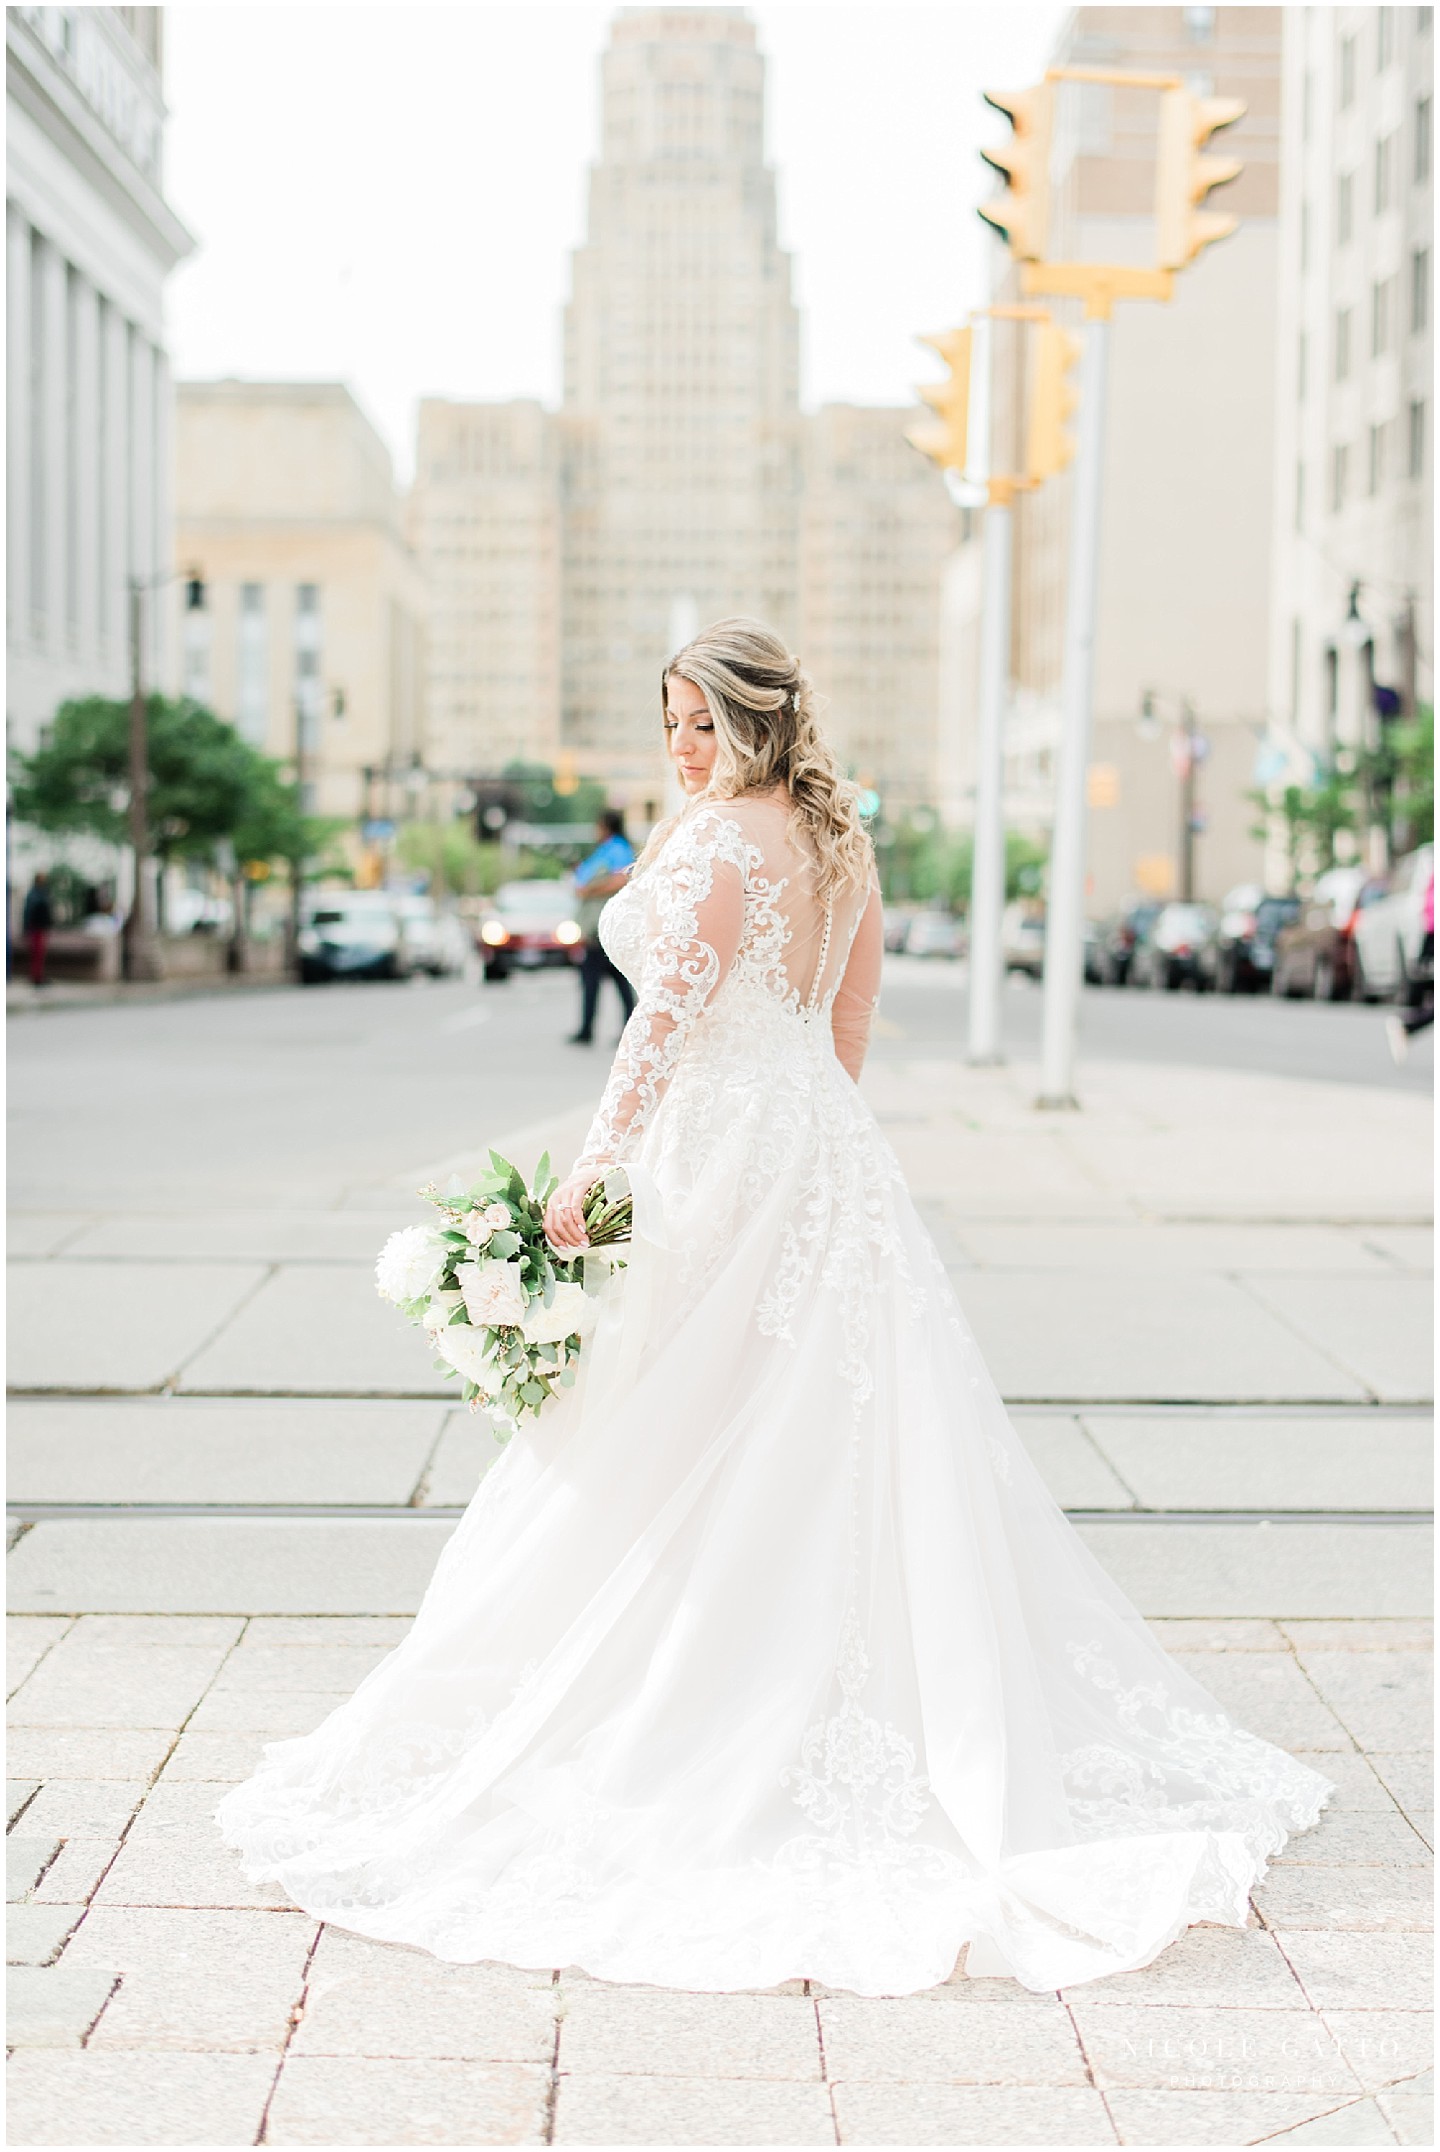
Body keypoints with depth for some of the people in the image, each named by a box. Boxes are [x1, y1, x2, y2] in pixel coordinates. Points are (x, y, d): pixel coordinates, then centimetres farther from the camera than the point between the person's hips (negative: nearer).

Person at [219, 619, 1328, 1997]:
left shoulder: (717, 840, -13)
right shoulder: (842, 843, 12)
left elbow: (667, 1024, -18)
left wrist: (588, 1172, -15)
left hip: (726, 1162, -9)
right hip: (834, 1158, 9)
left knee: (683, 1458, 0)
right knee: (849, 1445, 13)